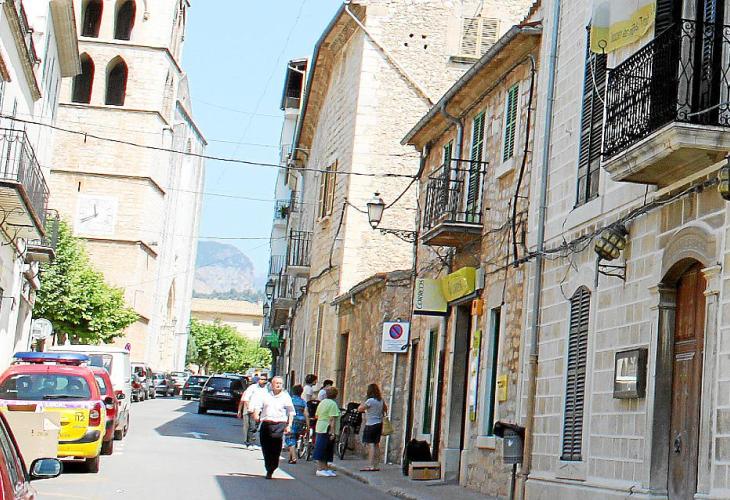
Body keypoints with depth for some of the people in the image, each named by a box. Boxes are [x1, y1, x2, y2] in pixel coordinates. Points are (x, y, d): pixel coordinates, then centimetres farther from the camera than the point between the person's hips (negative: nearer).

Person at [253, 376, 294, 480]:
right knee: (265, 449, 3)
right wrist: (256, 414, -15)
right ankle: (268, 469, 15)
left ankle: (270, 471, -4)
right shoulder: (265, 396, 16)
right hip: (265, 424, 2)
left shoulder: (286, 397, 11)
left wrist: (289, 425, 0)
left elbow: (291, 413, 10)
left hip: (279, 425, -2)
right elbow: (257, 406, 7)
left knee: (276, 450, -10)